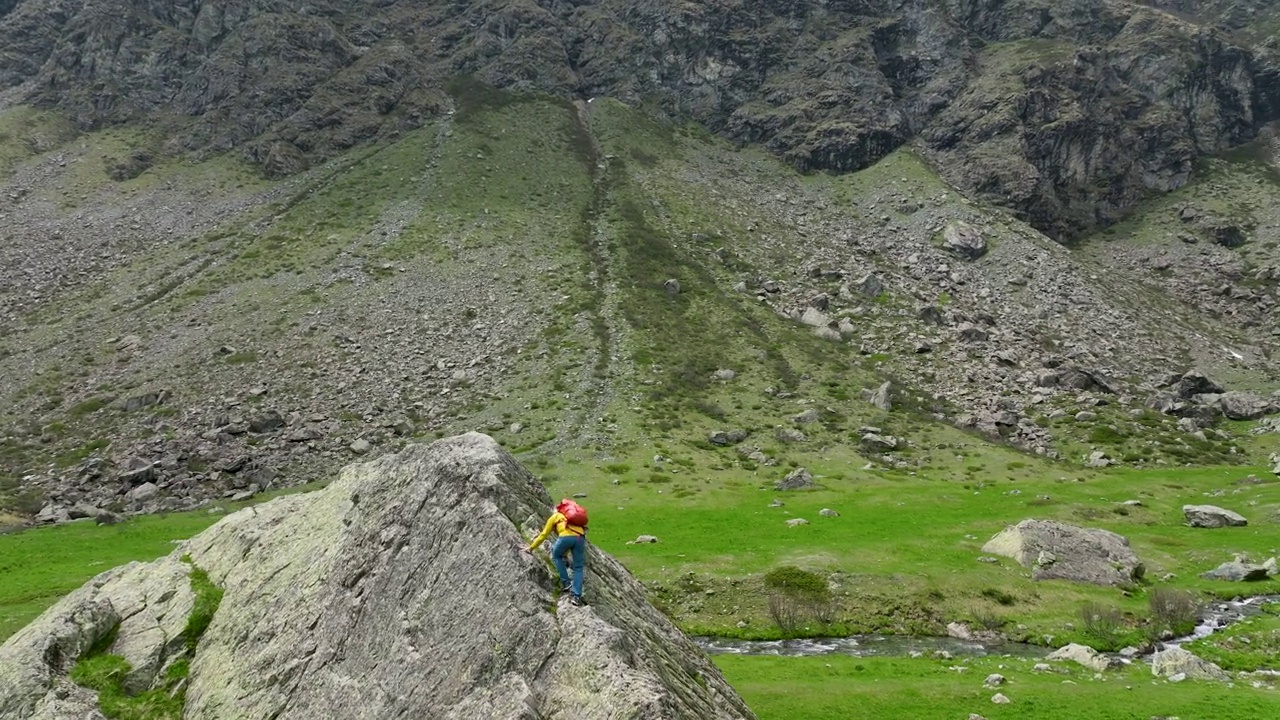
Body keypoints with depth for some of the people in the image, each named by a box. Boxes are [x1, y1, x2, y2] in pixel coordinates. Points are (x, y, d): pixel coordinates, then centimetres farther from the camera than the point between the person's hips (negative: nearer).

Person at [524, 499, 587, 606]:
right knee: (578, 568, 13)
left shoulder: (555, 516, 30)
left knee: (557, 556, 27)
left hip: (566, 536, -3)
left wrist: (531, 547, 43)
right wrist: (567, 551, 64)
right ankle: (577, 596, 2)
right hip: (580, 537, 3)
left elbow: (543, 534, 32)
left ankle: (565, 583, 20)